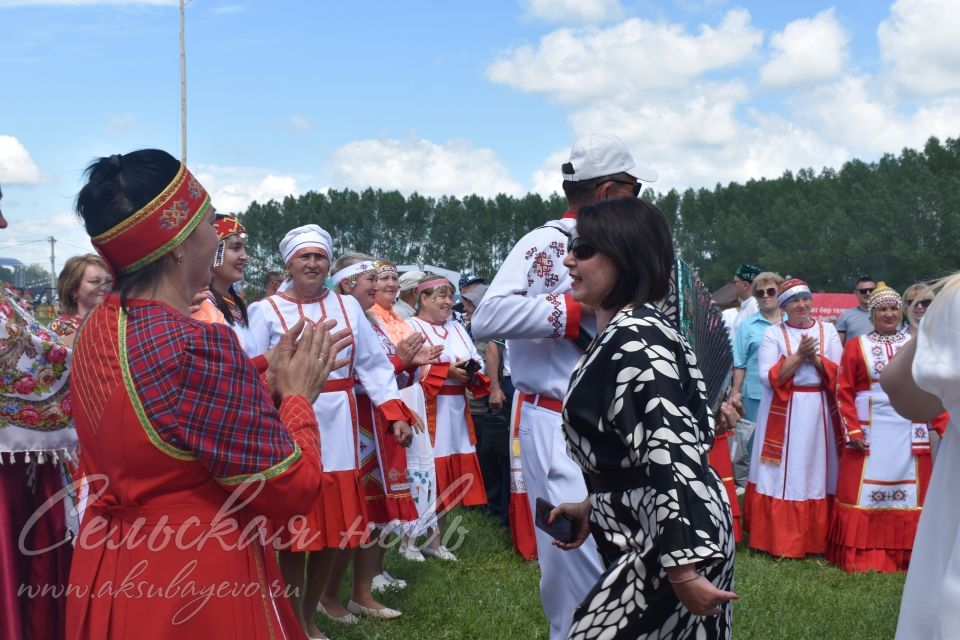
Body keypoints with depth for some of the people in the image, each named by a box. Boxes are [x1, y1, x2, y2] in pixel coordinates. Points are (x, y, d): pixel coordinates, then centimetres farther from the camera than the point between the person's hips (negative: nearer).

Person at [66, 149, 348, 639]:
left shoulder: (98, 327, 0)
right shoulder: (199, 347, -26)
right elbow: (293, 487, -19)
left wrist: (269, 387, 6)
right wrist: (296, 395, -4)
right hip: (194, 585, -8)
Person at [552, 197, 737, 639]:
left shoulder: (632, 341, -20)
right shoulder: (627, 331, 11)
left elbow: (669, 455, -27)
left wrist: (682, 569, -28)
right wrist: (592, 508, 21)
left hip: (671, 540, -10)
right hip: (654, 534, 10)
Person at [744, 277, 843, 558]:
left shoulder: (827, 330, 8)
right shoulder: (773, 333, 1)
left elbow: (840, 373, 1)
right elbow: (769, 378, -9)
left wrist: (815, 358, -13)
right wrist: (798, 356, -16)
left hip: (820, 411, 2)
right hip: (783, 412, -2)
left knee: (817, 472, 6)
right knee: (783, 475, -1)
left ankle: (817, 538, 15)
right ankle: (779, 540, 6)